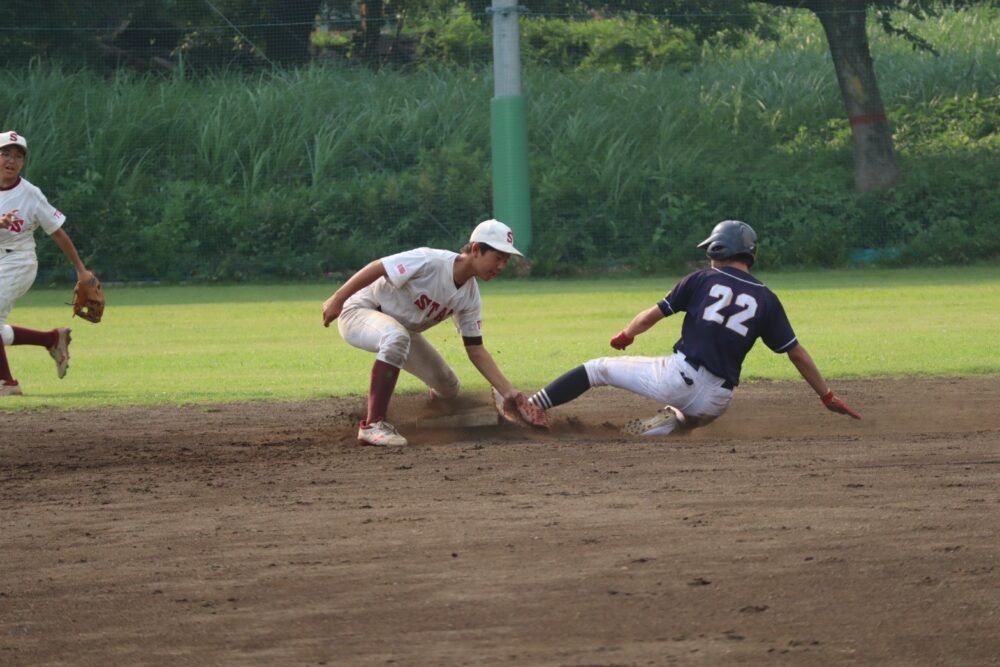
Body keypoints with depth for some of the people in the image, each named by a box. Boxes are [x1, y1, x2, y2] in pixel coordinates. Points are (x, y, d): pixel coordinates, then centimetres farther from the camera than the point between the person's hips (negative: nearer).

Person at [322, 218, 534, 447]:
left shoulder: (470, 297, -7)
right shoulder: (430, 262, -30)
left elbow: (476, 350, -3)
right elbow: (376, 268, -29)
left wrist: (507, 390, -12)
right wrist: (337, 299, -32)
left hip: (401, 329, 8)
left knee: (447, 389, 6)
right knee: (396, 337, -41)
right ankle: (373, 425, -38)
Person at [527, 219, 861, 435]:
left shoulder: (702, 280, 6)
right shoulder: (766, 299, 10)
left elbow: (653, 315, 10)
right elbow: (797, 353, 9)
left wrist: (625, 335, 31)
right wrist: (828, 397, 17)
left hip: (678, 377, -2)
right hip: (716, 401, 2)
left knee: (599, 368, 12)